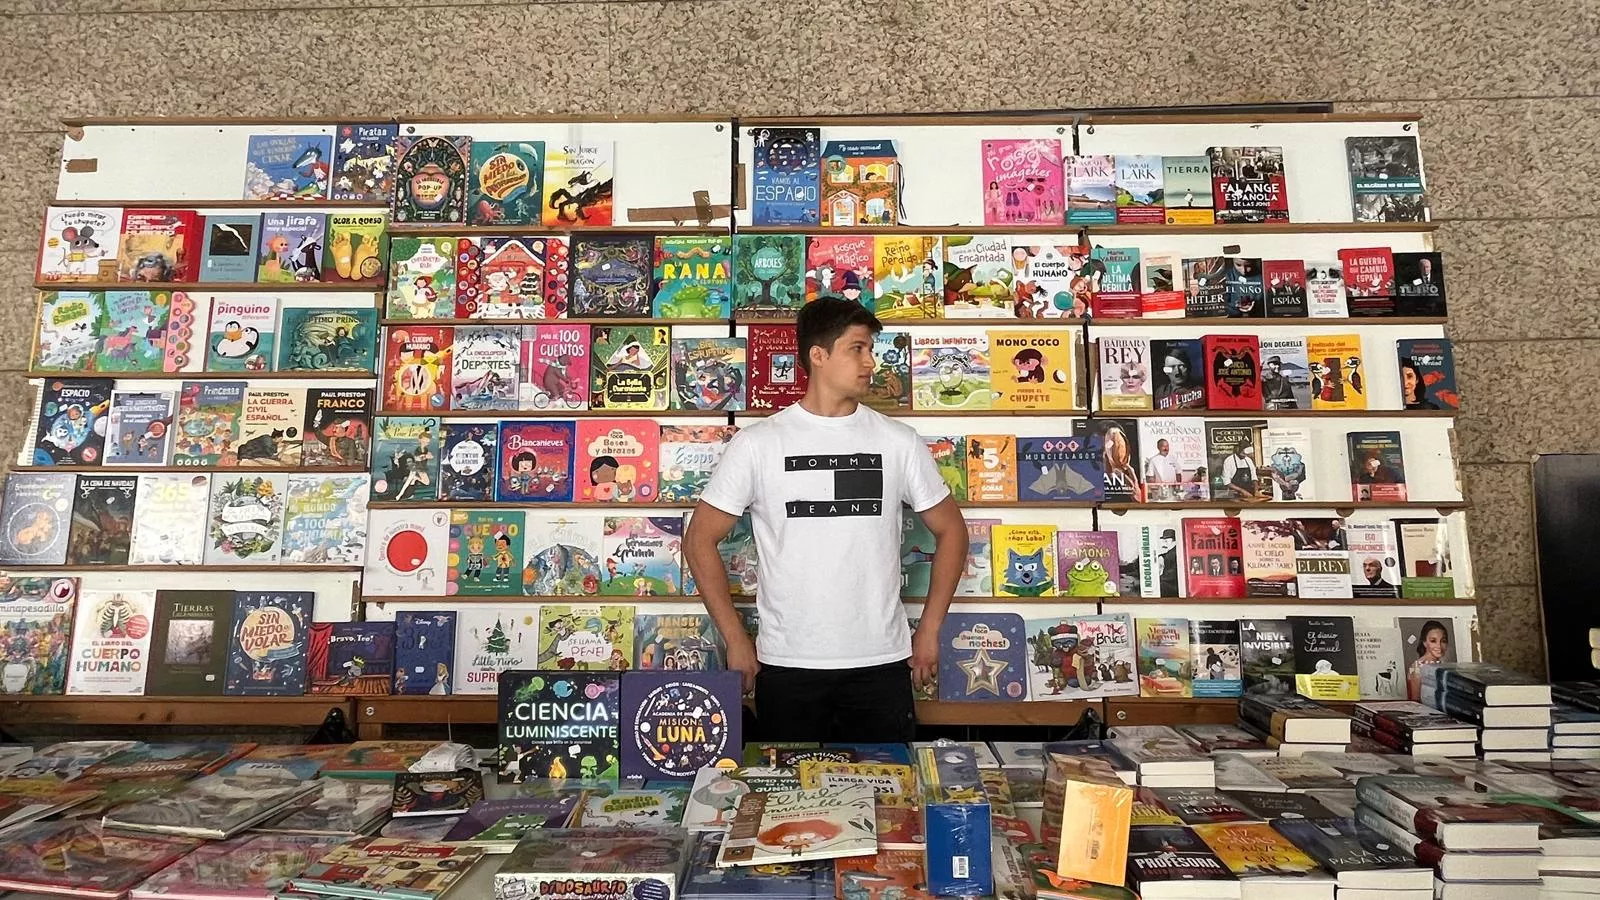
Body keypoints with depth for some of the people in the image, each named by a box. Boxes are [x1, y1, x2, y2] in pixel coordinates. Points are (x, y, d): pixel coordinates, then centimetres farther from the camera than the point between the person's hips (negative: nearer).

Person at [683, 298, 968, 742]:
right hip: (786, 667, -1)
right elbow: (700, 539, 1)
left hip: (882, 664, 2)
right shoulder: (757, 443, -4)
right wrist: (736, 640, -2)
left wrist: (930, 629, 6)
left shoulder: (898, 441, 2)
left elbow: (949, 528, 11)